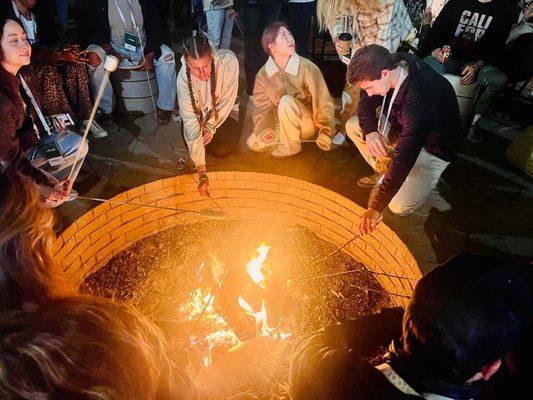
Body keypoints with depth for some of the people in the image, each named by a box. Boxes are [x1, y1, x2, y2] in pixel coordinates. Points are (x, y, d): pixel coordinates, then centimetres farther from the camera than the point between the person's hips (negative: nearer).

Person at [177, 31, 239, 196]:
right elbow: (191, 122, -34)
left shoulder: (229, 61, -33)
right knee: (196, 144, -17)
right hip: (199, 114, 1)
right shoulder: (183, 79, -31)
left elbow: (227, 100, -19)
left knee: (222, 150, -17)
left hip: (224, 113, -1)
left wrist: (211, 127, -16)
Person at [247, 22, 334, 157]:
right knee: (254, 143, -13)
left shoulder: (307, 67, -19)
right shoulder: (263, 74, -9)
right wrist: (265, 131, -27)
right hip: (283, 124, 4)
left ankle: (291, 145, -14)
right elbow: (262, 107, -9)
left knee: (286, 101, -32)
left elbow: (323, 103, -20)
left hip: (308, 124, -3)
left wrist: (324, 133, -30)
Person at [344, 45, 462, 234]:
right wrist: (370, 131, -28)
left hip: (434, 149, -7)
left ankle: (425, 178, 11)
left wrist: (377, 208, -35)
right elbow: (366, 102, -5)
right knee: (353, 126, -7)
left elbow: (403, 160, -39)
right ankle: (383, 171, 10)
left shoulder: (420, 101, -41)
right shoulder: (394, 64, -19)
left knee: (400, 207, -20)